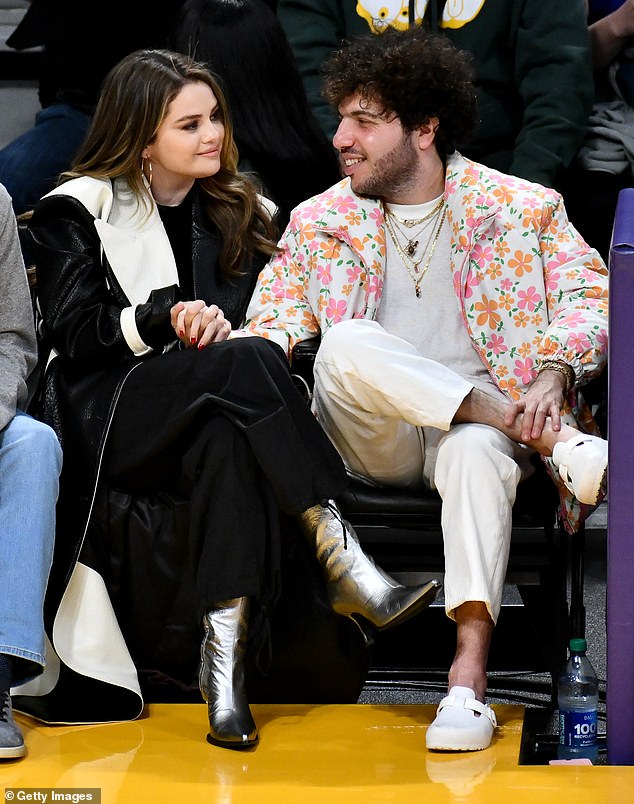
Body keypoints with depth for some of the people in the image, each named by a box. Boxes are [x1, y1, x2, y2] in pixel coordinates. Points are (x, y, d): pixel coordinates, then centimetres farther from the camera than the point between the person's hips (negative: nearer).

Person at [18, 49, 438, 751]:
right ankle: (345, 566, -41)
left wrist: (218, 323, -9)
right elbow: (75, 335, -3)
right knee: (248, 363, -35)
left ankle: (224, 660, -48)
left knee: (230, 443, -38)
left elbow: (264, 323, 14)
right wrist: (168, 317, -17)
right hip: (103, 417, -3)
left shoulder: (240, 213, 20)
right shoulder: (80, 210, 6)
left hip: (211, 412, 3)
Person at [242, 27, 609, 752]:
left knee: (478, 450, -39)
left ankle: (469, 678, -47)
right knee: (347, 345, -32)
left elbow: (588, 297, -1)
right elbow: (272, 331, 12)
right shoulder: (319, 222, 14)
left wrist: (554, 373, -22)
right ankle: (560, 443, -34)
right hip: (372, 443, 2)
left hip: (477, 427, -1)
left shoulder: (522, 208, 7)